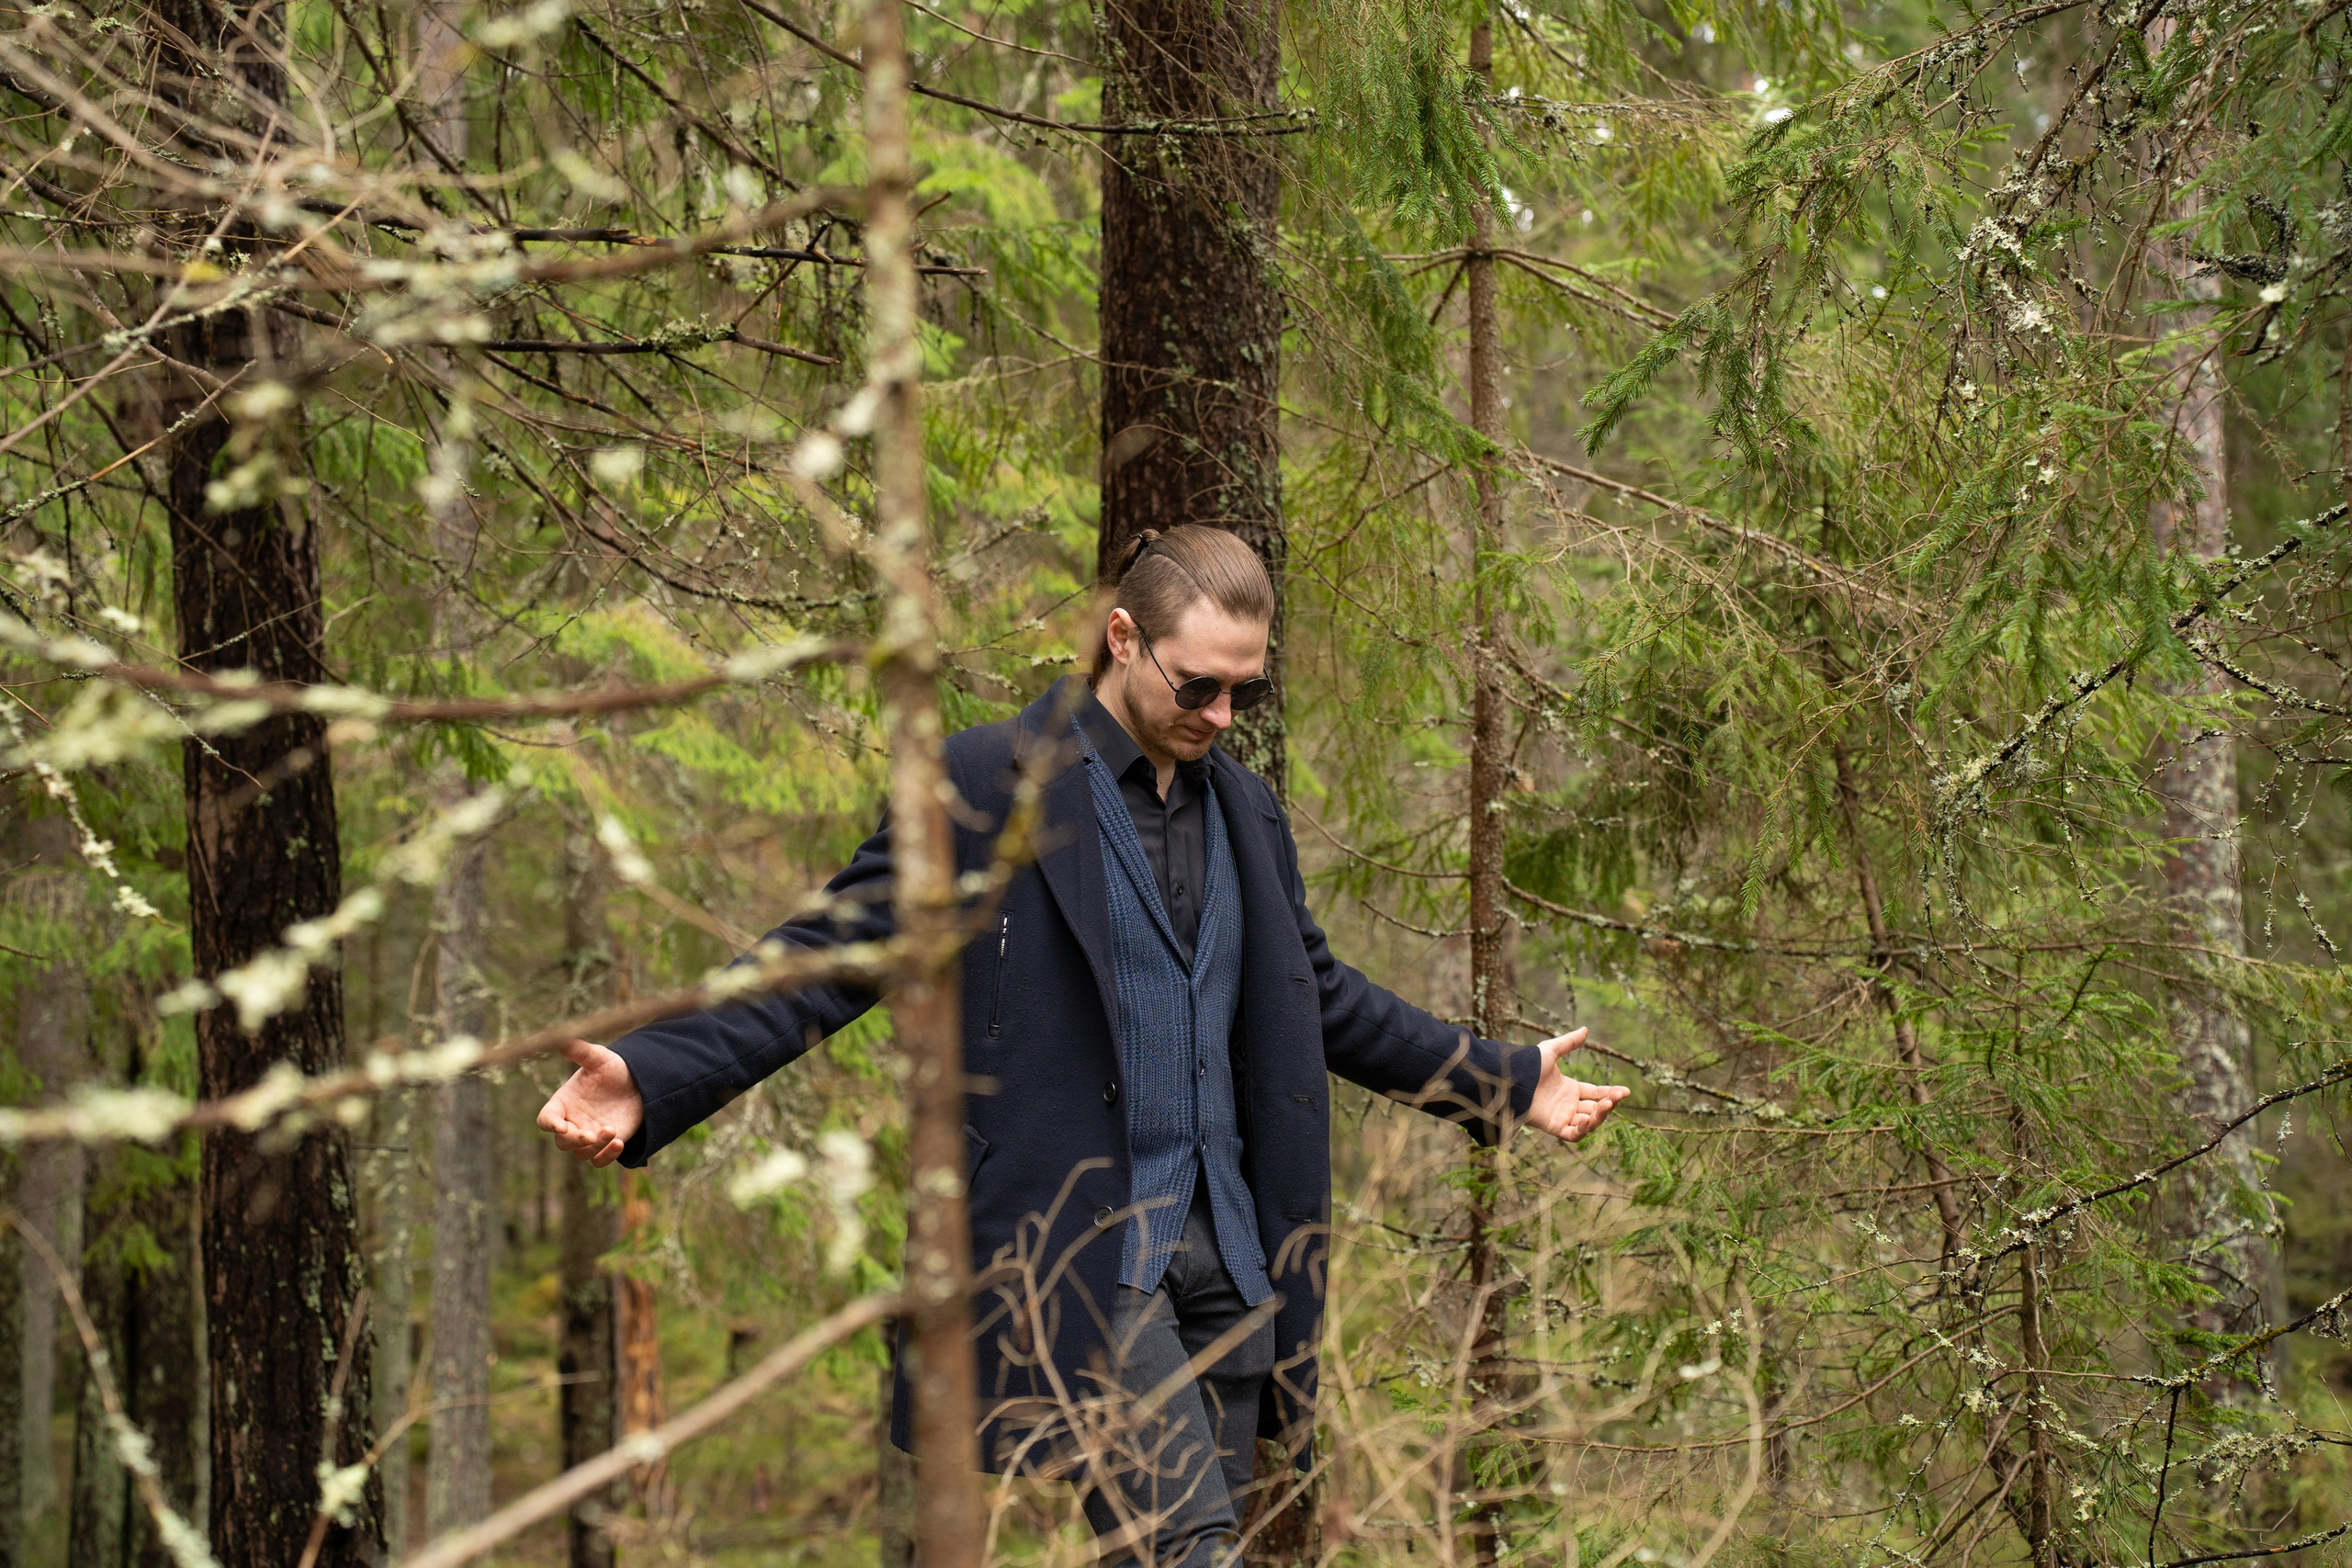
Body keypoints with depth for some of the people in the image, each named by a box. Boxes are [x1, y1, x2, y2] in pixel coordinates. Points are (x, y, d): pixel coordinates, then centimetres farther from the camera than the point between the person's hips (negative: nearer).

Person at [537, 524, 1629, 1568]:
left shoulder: (1245, 812, 15)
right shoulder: (988, 786, -5)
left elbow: (1317, 996, 29)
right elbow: (828, 959, -8)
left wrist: (1505, 1083, 33)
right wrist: (649, 1078, -22)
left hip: (1224, 1255, 7)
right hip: (1075, 1255, -7)